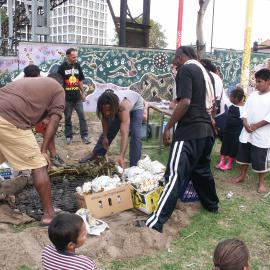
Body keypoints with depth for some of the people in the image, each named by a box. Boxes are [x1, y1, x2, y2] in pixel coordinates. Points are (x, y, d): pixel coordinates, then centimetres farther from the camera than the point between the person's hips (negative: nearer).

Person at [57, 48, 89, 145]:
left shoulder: (77, 66, 7)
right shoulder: (62, 67, -5)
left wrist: (83, 93, 13)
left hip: (77, 97, 3)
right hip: (67, 98, -3)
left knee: (82, 116, 0)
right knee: (67, 118, 7)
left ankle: (84, 136, 6)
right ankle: (68, 136, 17)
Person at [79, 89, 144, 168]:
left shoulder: (123, 107, -47)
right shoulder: (106, 107, -34)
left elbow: (124, 134, -54)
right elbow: (105, 119, -10)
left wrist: (121, 156, -62)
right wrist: (104, 137, -8)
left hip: (136, 106, -4)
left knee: (135, 135, -19)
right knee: (108, 130, 5)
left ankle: (134, 166, -10)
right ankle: (95, 154, 24)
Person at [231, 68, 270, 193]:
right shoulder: (253, 95, 8)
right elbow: (245, 110, 8)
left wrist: (256, 126, -16)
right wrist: (246, 124, -8)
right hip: (247, 133, 6)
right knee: (244, 155, 16)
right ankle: (242, 175, 33)